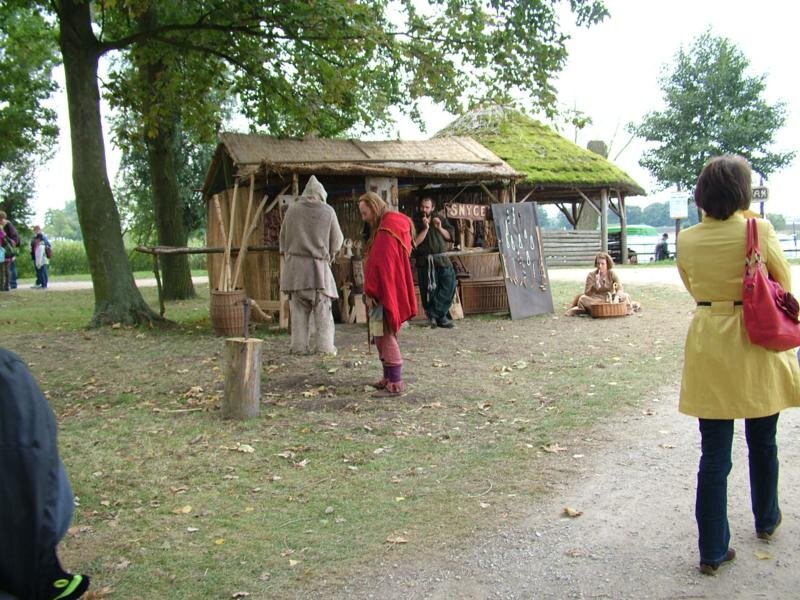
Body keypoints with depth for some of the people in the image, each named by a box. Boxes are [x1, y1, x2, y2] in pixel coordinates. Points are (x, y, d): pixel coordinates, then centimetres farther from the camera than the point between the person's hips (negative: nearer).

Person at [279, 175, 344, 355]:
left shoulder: (292, 209, 2)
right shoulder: (328, 211, -3)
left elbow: (283, 236, 11)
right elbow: (337, 240, 5)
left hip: (295, 265, 2)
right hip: (319, 266, -2)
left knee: (299, 308, 7)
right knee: (323, 309, 4)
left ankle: (299, 346, 6)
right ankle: (325, 346, 3)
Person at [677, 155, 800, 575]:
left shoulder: (686, 240, -4)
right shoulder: (759, 231, -11)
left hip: (708, 347, 1)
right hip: (757, 344, -1)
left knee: (714, 453, 5)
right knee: (762, 442, 21)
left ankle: (712, 551, 9)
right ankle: (766, 520, 42)